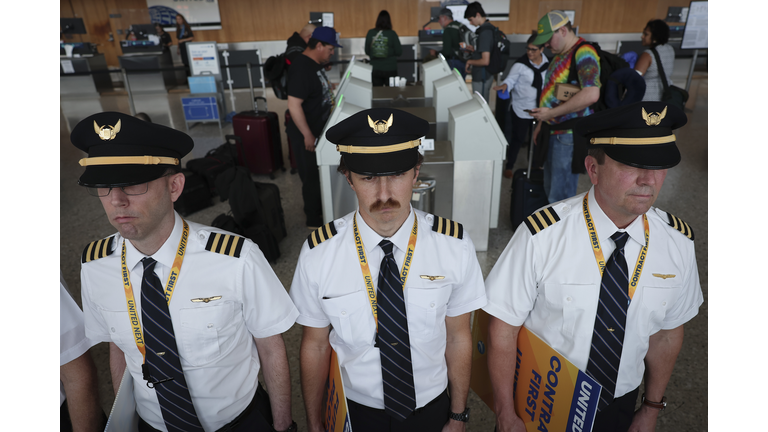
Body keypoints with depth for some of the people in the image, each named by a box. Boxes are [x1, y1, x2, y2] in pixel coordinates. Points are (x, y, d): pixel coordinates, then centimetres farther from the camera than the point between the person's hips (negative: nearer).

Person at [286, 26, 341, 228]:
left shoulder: (314, 64, 7)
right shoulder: (302, 68, -24)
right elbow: (294, 105, -28)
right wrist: (307, 135, -26)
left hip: (316, 129, 9)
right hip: (306, 133, -9)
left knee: (319, 172, 21)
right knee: (312, 175, 4)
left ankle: (318, 208, 39)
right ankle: (314, 219, 20)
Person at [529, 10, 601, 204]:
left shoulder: (583, 52, -16)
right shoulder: (560, 55, 14)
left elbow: (591, 94, -30)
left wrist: (551, 113, -22)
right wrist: (541, 123, 20)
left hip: (569, 135, -9)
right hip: (554, 131, 9)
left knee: (560, 196, -3)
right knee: (550, 189, 18)